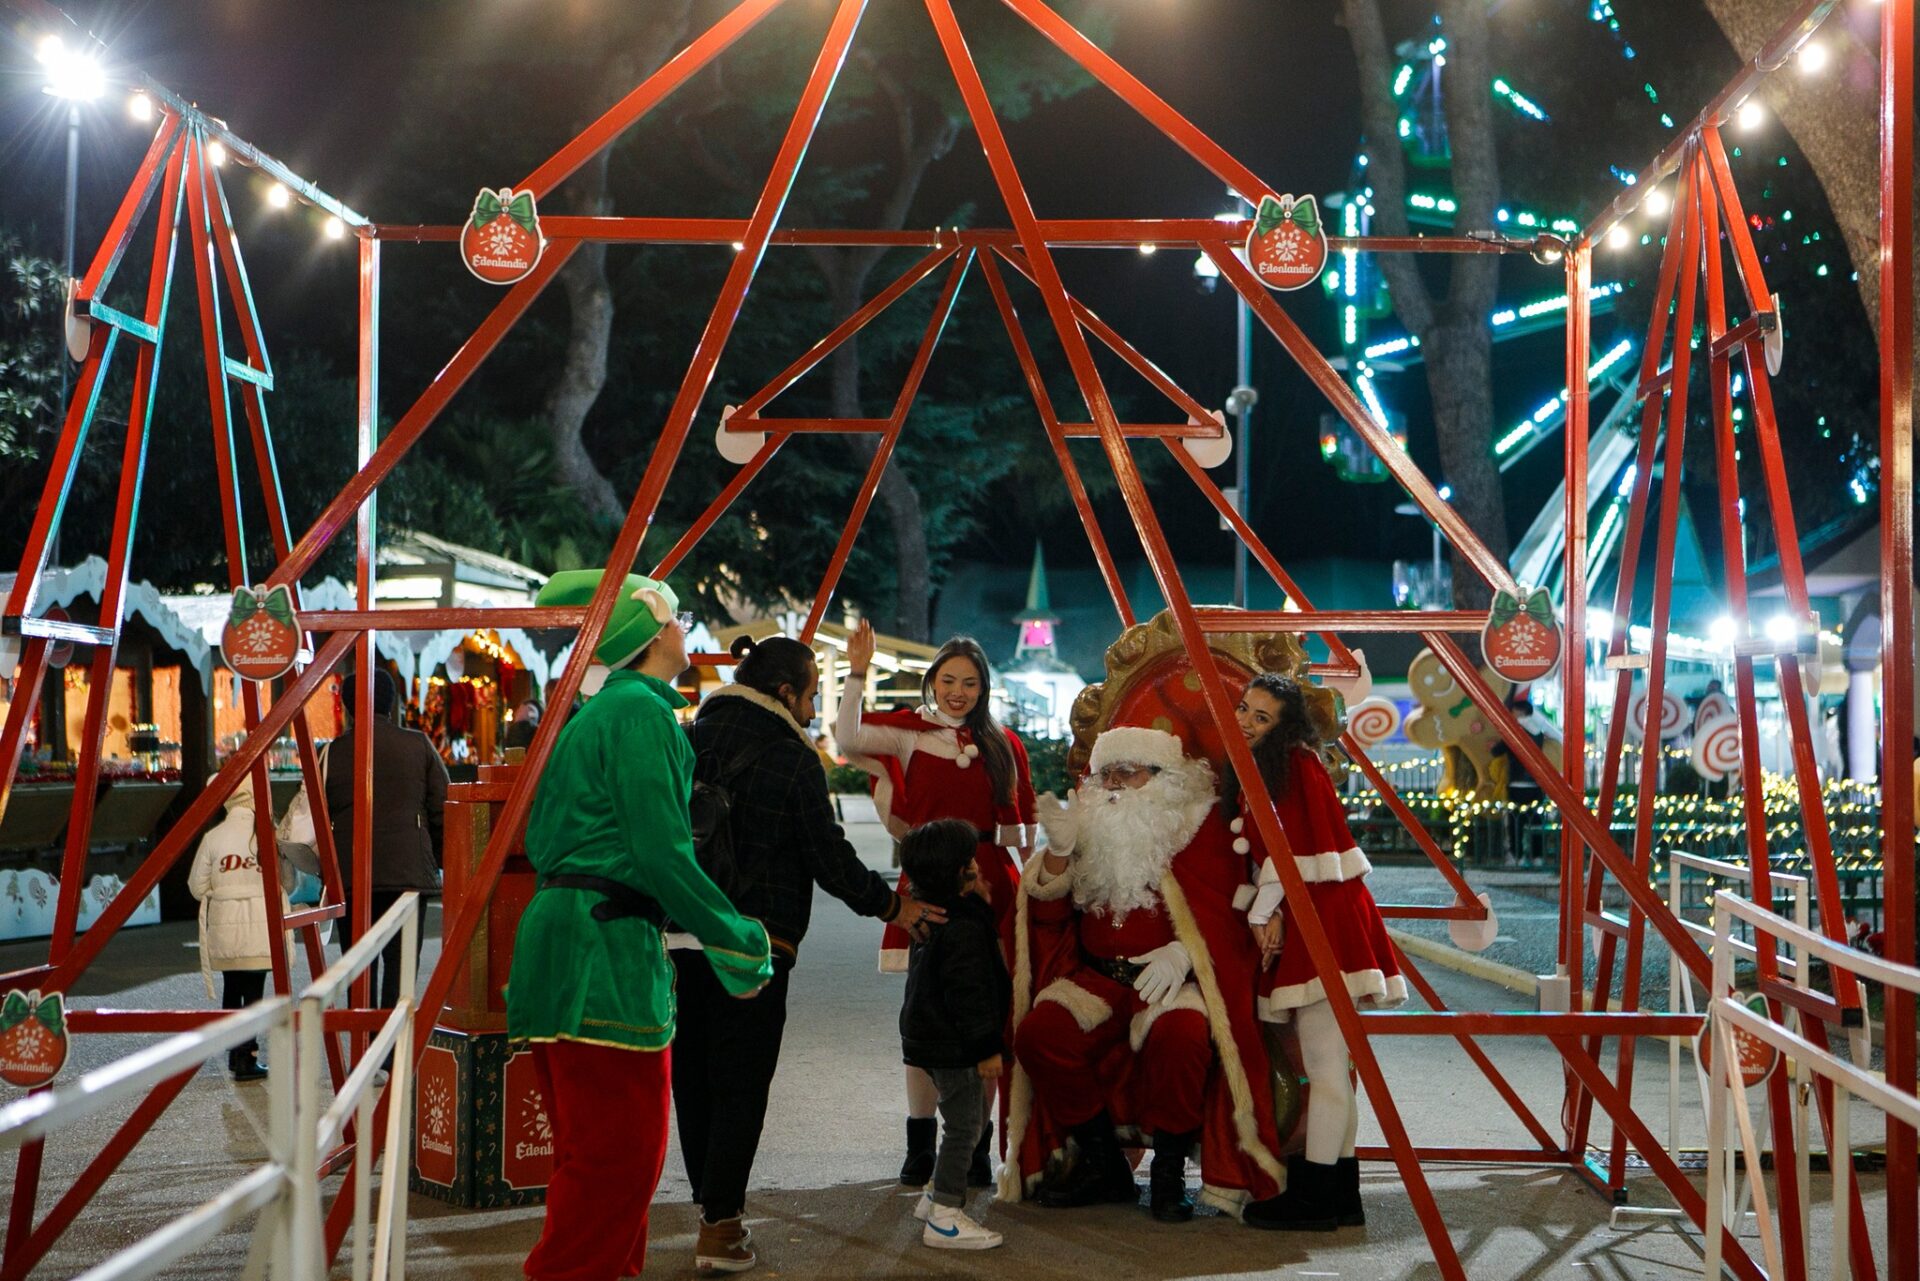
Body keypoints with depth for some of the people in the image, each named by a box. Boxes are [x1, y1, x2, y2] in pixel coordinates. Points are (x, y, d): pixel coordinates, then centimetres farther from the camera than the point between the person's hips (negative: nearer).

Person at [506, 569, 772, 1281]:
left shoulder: (593, 714, 20)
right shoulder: (642, 710, -9)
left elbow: (543, 840, 24)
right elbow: (661, 851, -16)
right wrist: (738, 942, -8)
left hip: (562, 927, 10)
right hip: (607, 951, -10)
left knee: (596, 1146, 17)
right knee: (619, 1149, -6)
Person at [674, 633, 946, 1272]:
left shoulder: (688, 742, 9)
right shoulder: (791, 759, -9)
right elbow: (829, 857, -6)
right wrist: (890, 905, 7)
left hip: (679, 936, 6)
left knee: (693, 1078, 14)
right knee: (739, 1085, 1)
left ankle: (711, 1209, 21)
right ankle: (719, 1230, 1)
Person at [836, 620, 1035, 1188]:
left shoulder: (1003, 745, 11)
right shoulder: (910, 732, 4)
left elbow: (1018, 827, 15)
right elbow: (848, 738, -15)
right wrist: (857, 674, -20)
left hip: (988, 884, 2)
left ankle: (976, 1146, 8)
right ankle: (920, 1146, 10)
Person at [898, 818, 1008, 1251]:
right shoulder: (963, 927, -22)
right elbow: (969, 993, -23)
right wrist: (987, 1048, -18)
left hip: (930, 1037, 10)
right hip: (955, 1046, -10)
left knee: (965, 1121, 21)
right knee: (964, 1125, -4)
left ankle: (936, 1197, 31)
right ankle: (944, 1218, 0)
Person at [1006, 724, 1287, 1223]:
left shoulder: (1202, 828, 2)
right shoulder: (1093, 828, 14)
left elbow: (1225, 911, -6)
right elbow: (1048, 915, 8)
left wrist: (1182, 952, -23)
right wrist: (1058, 851, -8)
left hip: (1174, 980, -4)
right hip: (1098, 978, 4)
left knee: (1179, 1035, -37)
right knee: (1038, 1033, -24)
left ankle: (1169, 1172, -12)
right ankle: (1103, 1165, -4)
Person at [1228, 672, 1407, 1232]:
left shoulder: (1293, 763, -9)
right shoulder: (1254, 771, 19)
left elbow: (1292, 850, -13)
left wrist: (1264, 913, -7)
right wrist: (1268, 913, 2)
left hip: (1321, 918, -10)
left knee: (1323, 1062, -8)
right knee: (1328, 1063, 10)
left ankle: (1314, 1196, -6)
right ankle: (1339, 1194, 14)